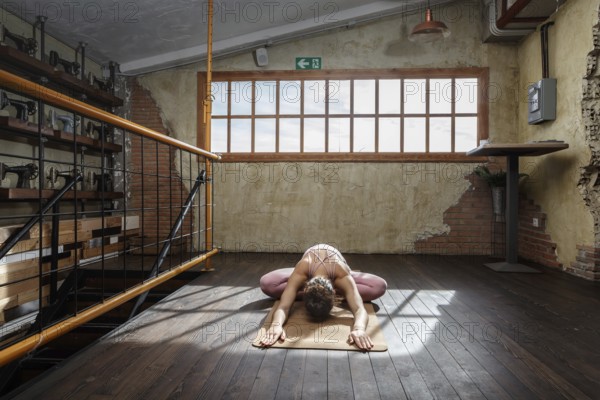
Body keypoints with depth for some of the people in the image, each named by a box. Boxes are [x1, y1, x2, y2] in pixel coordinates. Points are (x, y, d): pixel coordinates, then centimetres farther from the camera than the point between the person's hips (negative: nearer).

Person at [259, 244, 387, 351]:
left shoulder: (343, 277, -46)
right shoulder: (300, 274, -45)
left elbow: (360, 310, -56)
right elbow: (283, 307, -51)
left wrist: (359, 329, -77)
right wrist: (276, 325, -73)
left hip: (336, 273, 0)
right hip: (306, 273, 1)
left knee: (380, 287, -25)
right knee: (266, 284, -26)